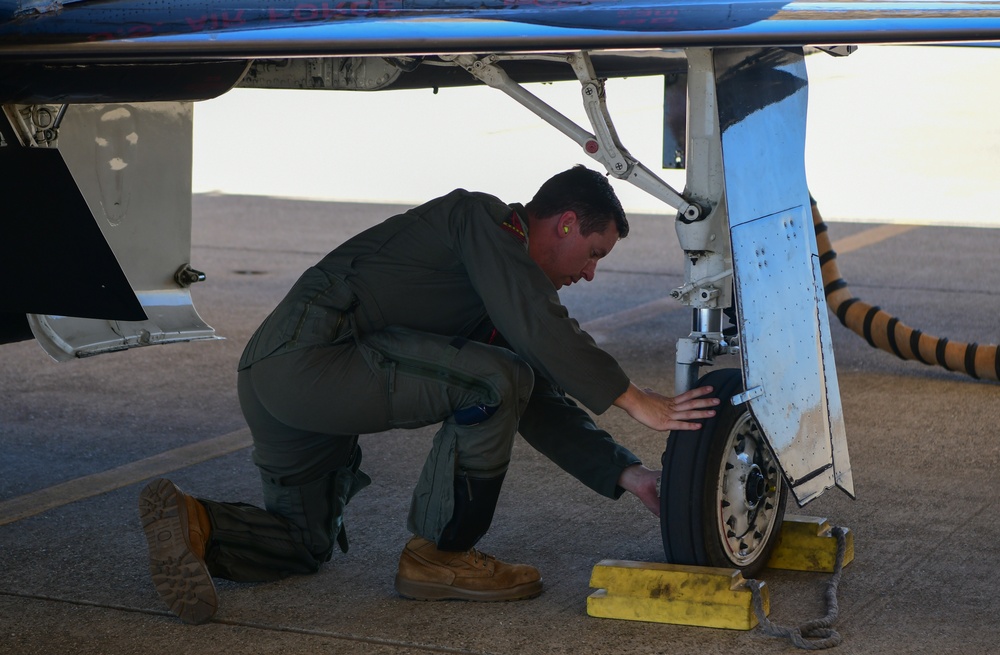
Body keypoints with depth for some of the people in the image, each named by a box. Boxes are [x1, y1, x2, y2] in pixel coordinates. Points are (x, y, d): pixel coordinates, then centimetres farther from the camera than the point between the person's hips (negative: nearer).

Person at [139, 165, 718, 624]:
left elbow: (539, 405, 22)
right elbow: (541, 329, -17)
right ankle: (439, 558, -4)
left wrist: (627, 474, 15)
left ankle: (191, 523, 2)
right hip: (312, 350, -11)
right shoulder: (483, 218, -2)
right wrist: (638, 402, -12)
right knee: (495, 381, -16)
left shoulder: (509, 277, 26)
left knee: (305, 545, 25)